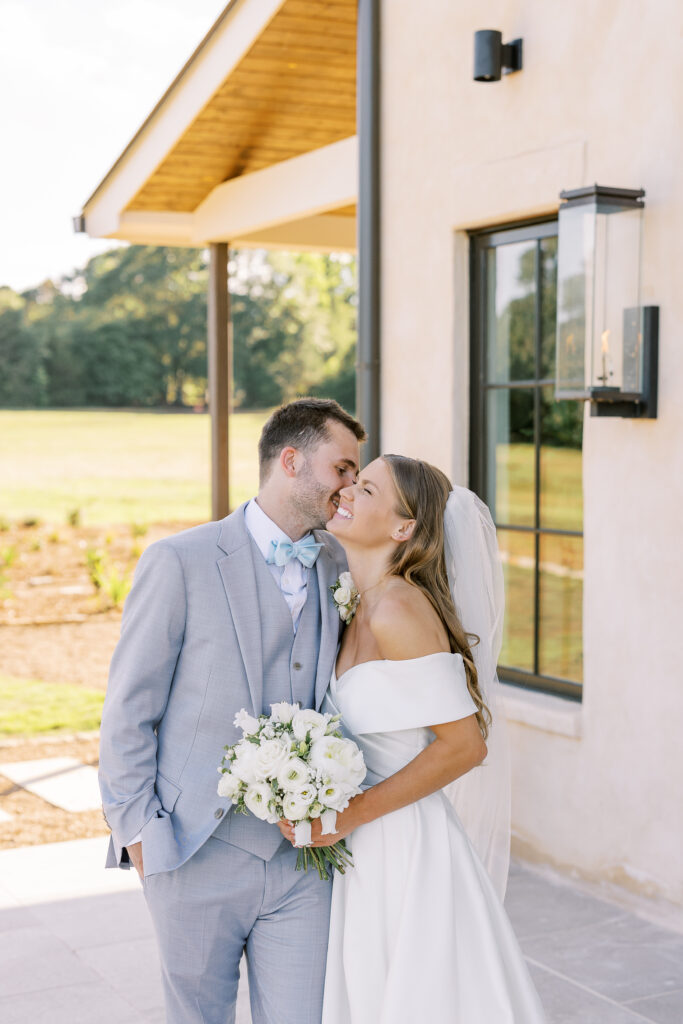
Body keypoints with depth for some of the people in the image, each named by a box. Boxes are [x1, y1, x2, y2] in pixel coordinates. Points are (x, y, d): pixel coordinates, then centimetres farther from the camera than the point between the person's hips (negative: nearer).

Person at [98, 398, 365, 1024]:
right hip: (198, 855, -3)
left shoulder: (339, 567, 7)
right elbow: (128, 709, -5)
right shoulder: (181, 562, -8)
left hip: (302, 856, 3)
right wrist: (137, 831, -6)